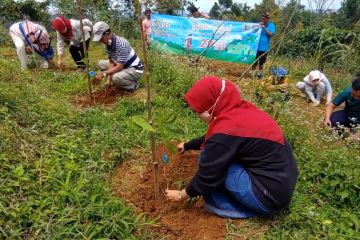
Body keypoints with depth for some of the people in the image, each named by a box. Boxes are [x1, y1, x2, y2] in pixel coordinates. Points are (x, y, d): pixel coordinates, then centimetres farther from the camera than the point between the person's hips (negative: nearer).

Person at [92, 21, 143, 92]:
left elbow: (120, 67, -31)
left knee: (115, 78, -34)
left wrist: (103, 74, -32)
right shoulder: (107, 44, -4)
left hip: (135, 70, -8)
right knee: (101, 63, 7)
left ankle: (133, 85, -5)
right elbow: (111, 62, -1)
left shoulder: (121, 44, -30)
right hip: (122, 66, 9)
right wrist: (109, 79, -11)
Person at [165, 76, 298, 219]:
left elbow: (207, 176, -14)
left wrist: (181, 195, 3)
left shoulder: (225, 132, -24)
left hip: (270, 195, -9)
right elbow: (211, 138, 21)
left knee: (207, 157, -10)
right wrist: (188, 145, 34)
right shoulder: (241, 110, 3)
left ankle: (220, 205, 5)